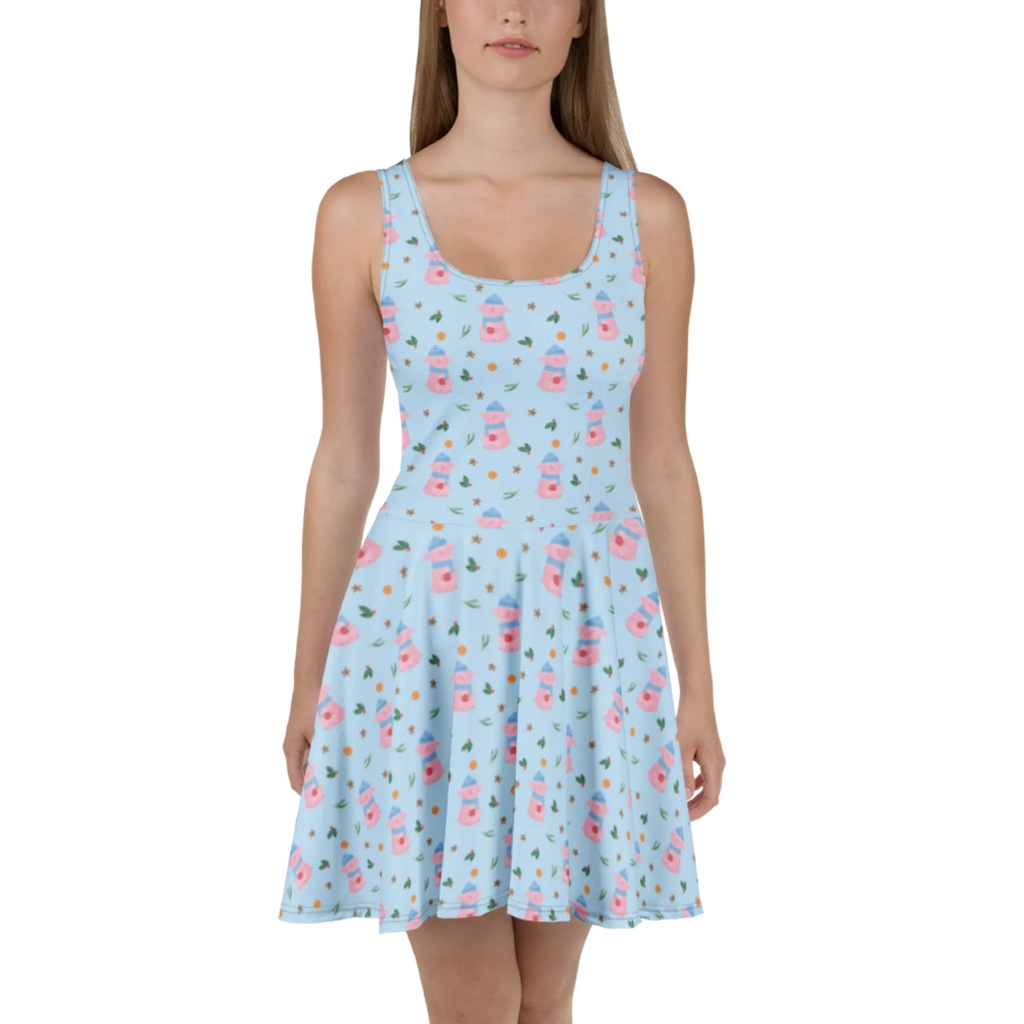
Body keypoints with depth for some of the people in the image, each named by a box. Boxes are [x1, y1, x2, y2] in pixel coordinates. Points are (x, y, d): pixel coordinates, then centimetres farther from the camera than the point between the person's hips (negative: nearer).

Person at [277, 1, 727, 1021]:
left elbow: (663, 461, 5)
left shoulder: (650, 212, 2)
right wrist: (305, 680, 6)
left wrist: (698, 684, 5)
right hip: (426, 629, -1)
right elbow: (342, 460, 4)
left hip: (589, 632, 2)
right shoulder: (360, 211, 0)